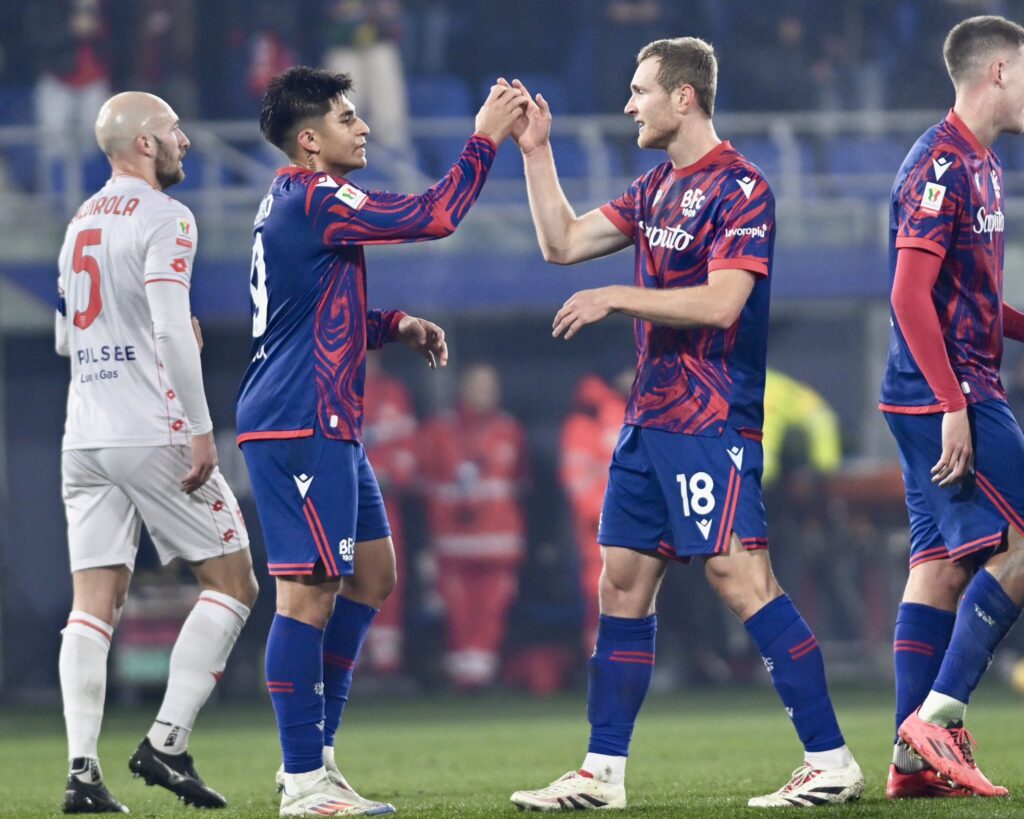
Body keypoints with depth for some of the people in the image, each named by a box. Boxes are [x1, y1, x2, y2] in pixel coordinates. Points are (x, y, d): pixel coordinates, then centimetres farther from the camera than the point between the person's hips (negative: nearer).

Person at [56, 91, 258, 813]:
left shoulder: (81, 224, 17)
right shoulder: (163, 219, -8)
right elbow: (173, 329, -18)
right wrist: (200, 428, -16)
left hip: (85, 440, 7)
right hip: (154, 435, -7)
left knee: (95, 604, 3)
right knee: (232, 584, 4)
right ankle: (167, 742, -4)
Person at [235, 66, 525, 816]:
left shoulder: (300, 203, 18)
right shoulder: (314, 202, -14)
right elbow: (433, 216, -19)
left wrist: (395, 326, 14)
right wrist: (485, 141, -9)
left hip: (328, 429, 11)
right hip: (300, 427, -11)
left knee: (372, 577, 14)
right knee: (310, 590, -9)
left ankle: (315, 753, 18)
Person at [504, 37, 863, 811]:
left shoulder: (739, 189, -12)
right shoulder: (656, 189, 15)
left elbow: (720, 303, -21)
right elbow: (563, 242, 20)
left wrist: (615, 298, -17)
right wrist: (536, 152, 14)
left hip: (712, 421, -9)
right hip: (651, 419, 9)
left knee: (741, 577, -14)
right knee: (623, 581, 8)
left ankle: (832, 761, -12)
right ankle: (602, 773, 13)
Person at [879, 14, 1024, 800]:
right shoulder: (942, 163, -14)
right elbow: (911, 296, -19)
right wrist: (954, 407, -22)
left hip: (954, 395, 10)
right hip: (945, 393, -10)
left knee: (942, 561, 7)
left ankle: (915, 758, 7)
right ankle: (938, 718, -10)